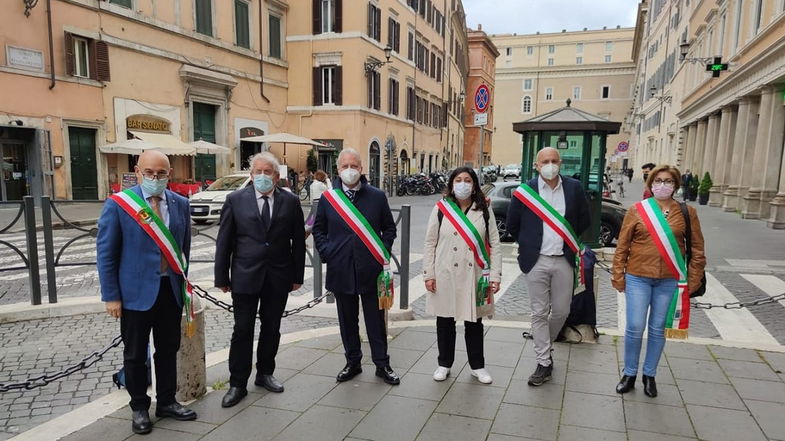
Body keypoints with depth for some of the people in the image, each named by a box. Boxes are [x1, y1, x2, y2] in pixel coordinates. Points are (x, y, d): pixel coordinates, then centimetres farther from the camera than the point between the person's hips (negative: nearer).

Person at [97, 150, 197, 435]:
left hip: (171, 290, 4)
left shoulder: (180, 204, 3)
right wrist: (111, 296, -8)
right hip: (136, 292, -3)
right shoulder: (118, 204, -9)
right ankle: (139, 408, 28)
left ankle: (167, 402, 31)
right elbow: (105, 253, -7)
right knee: (135, 354, 11)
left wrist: (183, 280, 9)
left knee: (169, 350, 15)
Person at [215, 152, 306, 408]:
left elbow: (298, 241, 4)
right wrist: (222, 277, -2)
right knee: (242, 330, 4)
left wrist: (297, 275, 3)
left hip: (279, 277, 2)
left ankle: (265, 374, 32)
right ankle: (238, 384, 16)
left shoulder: (290, 202, 2)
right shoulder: (235, 200, -2)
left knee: (271, 329, 13)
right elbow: (223, 241, 0)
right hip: (245, 276, -1)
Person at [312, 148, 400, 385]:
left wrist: (383, 253, -1)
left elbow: (389, 228, 9)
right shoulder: (328, 198, 3)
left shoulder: (377, 196, 1)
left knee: (376, 319, 7)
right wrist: (326, 252, 0)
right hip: (341, 270, 1)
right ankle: (353, 362, 29)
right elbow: (318, 230, 12)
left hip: (371, 270, -1)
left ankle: (382, 364, 21)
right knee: (347, 319, 13)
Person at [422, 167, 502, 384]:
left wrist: (495, 275, -4)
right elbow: (430, 243, 1)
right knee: (445, 320, 11)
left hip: (474, 277, 1)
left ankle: (477, 366, 28)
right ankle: (444, 364, 28)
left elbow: (494, 245, 2)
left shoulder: (484, 211, 3)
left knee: (474, 322, 11)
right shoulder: (441, 209, 0)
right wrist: (429, 274, -4)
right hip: (445, 276, 0)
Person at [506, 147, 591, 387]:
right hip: (536, 261, -2)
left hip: (564, 261, 2)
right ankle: (544, 363, 16)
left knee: (561, 311, 10)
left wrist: (568, 241, 14)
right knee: (539, 313, 5)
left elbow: (584, 220, 13)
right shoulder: (525, 191, -4)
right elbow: (512, 224, 6)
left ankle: (544, 345, 37)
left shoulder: (574, 188, 1)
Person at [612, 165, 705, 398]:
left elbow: (697, 250, 5)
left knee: (658, 329, 11)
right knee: (634, 328, 0)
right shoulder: (637, 210, -1)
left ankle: (650, 374, 28)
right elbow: (622, 246, 1)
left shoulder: (687, 213, 1)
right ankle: (629, 373, 20)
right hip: (638, 278, -1)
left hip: (669, 281, 1)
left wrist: (692, 281, 1)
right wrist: (618, 276, -1)